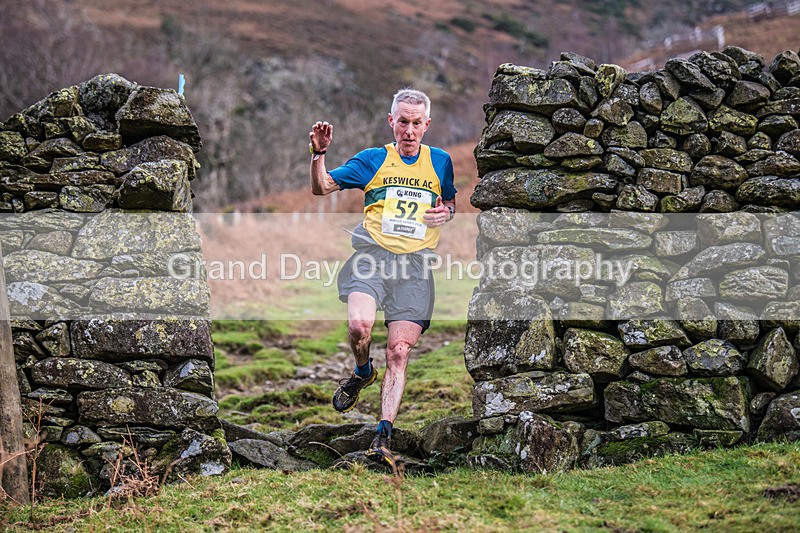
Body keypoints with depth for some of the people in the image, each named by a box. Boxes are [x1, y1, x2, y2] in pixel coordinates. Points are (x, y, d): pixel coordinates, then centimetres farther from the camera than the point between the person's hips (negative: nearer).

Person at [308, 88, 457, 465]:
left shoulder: (440, 161, 13)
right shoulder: (373, 159, 8)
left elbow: (450, 201, 30)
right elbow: (322, 188, 5)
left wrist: (446, 212, 6)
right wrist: (318, 154, -13)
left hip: (415, 263, 1)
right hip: (373, 253, -1)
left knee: (399, 351, -8)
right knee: (359, 324, -27)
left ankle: (383, 435, -6)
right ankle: (362, 372, 7)